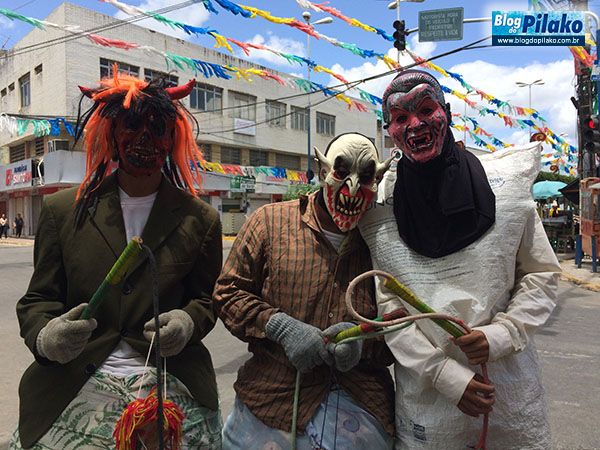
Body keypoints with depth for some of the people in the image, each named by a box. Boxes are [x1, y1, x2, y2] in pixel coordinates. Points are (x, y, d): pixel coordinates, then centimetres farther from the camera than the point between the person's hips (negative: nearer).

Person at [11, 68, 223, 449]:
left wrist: (187, 321, -13)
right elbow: (39, 299, 6)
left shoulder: (200, 221, 1)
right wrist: (46, 336, -15)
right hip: (74, 393, 1)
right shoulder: (62, 211, 3)